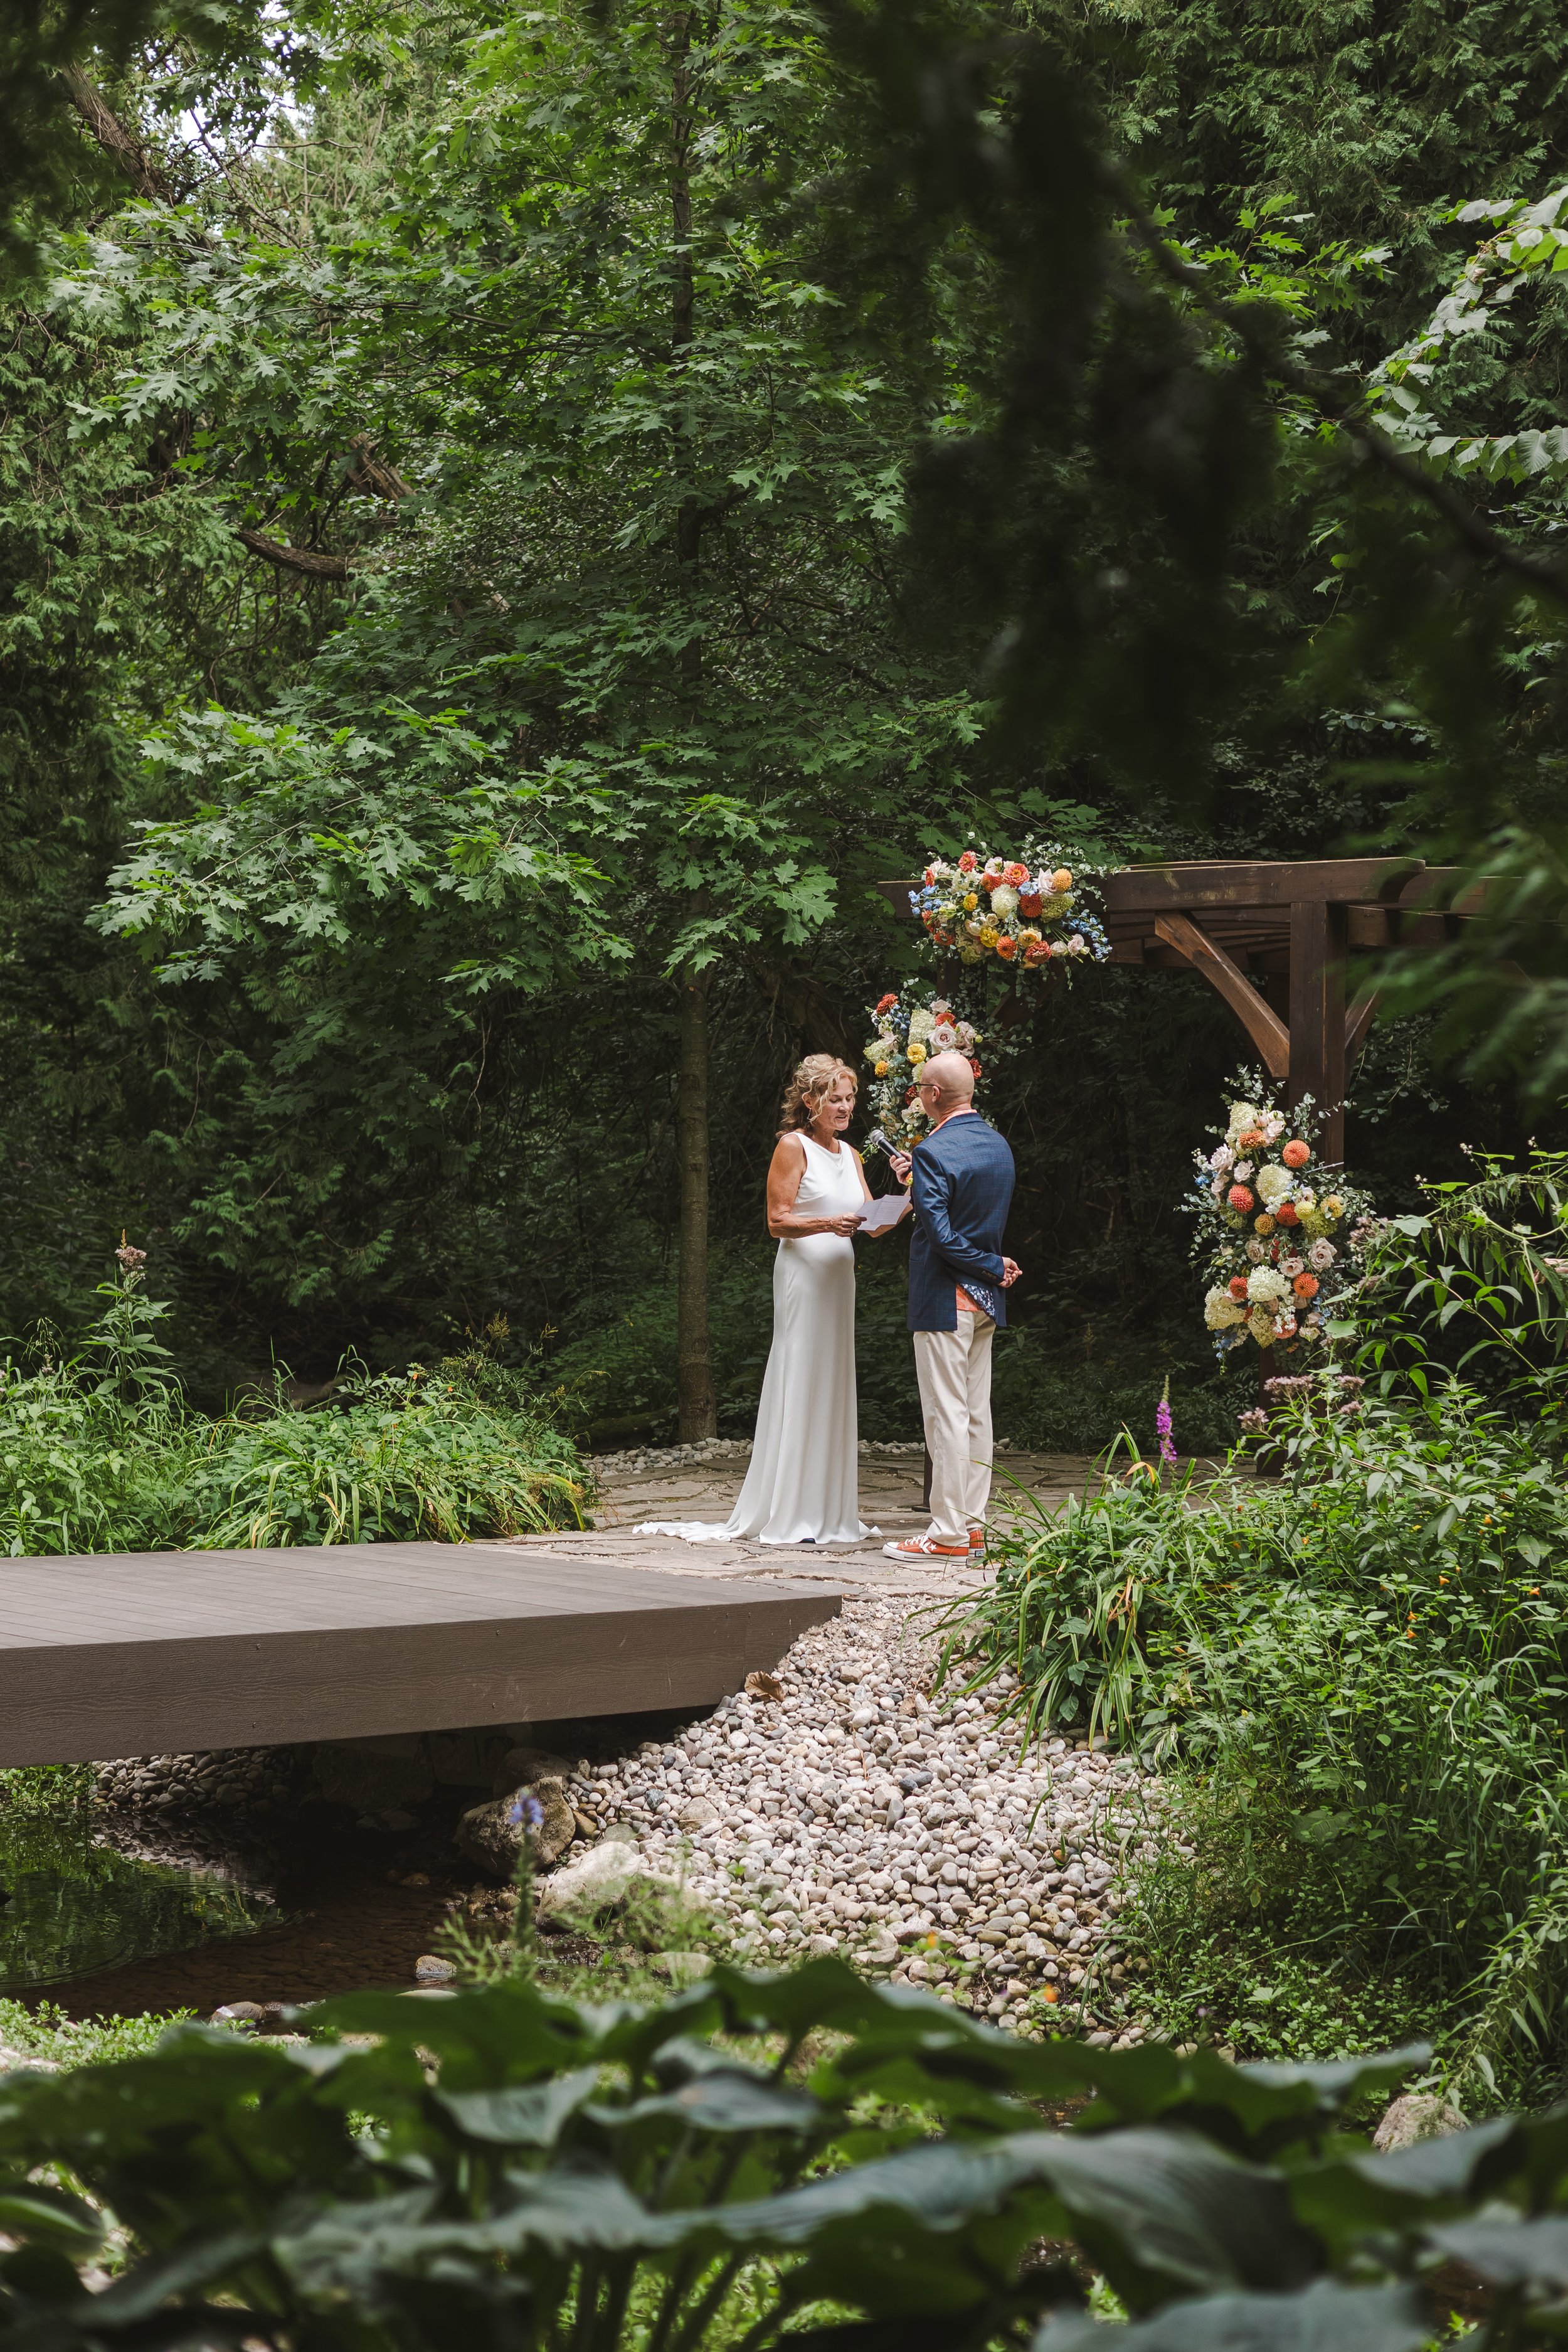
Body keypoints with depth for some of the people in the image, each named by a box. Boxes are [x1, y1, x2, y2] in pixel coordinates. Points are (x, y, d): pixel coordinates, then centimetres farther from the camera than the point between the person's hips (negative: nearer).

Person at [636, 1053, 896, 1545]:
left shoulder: (848, 1153, 17)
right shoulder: (792, 1146, -4)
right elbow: (778, 1221, -9)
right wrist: (829, 1223, -23)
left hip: (838, 1276, 7)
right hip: (803, 1275, -7)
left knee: (833, 1389, 7)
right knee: (799, 1389, -7)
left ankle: (829, 1512, 11)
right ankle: (788, 1517, -4)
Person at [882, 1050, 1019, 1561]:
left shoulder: (933, 1153, -17)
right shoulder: (998, 1145, 9)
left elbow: (941, 1235, -23)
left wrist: (993, 1267, -9)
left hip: (945, 1300, -8)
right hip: (986, 1303, 8)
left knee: (946, 1416, -4)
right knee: (976, 1413, 12)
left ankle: (948, 1534, -2)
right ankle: (973, 1525, 16)